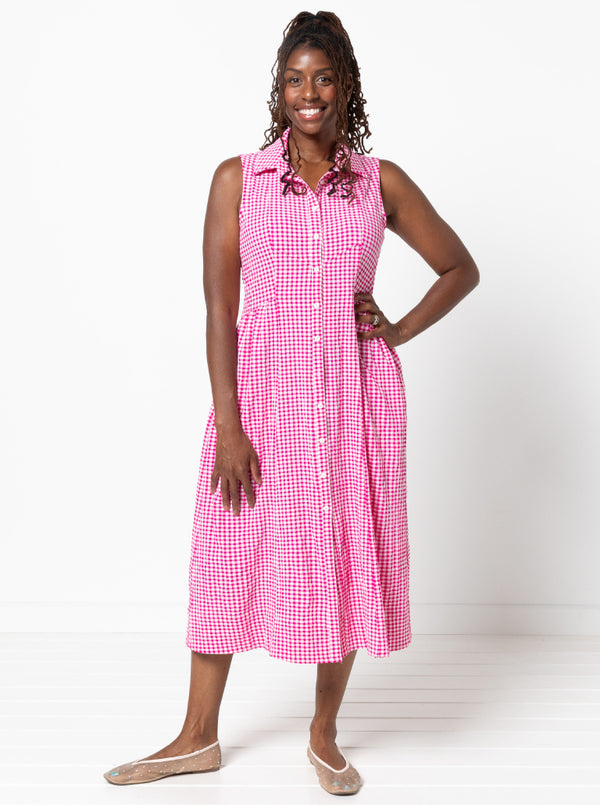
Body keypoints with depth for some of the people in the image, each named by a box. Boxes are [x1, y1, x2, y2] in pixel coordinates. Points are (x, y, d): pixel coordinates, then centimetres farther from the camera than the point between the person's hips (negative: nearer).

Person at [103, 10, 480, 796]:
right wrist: (229, 424, -11)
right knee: (232, 553, 6)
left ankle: (324, 733, 27)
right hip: (262, 386, -1)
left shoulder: (381, 182, 5)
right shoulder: (237, 178, 1)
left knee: (346, 554, 7)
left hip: (354, 391, 1)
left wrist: (400, 330, -1)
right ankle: (198, 738, 21)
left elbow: (461, 268, 14)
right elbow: (220, 307, -4)